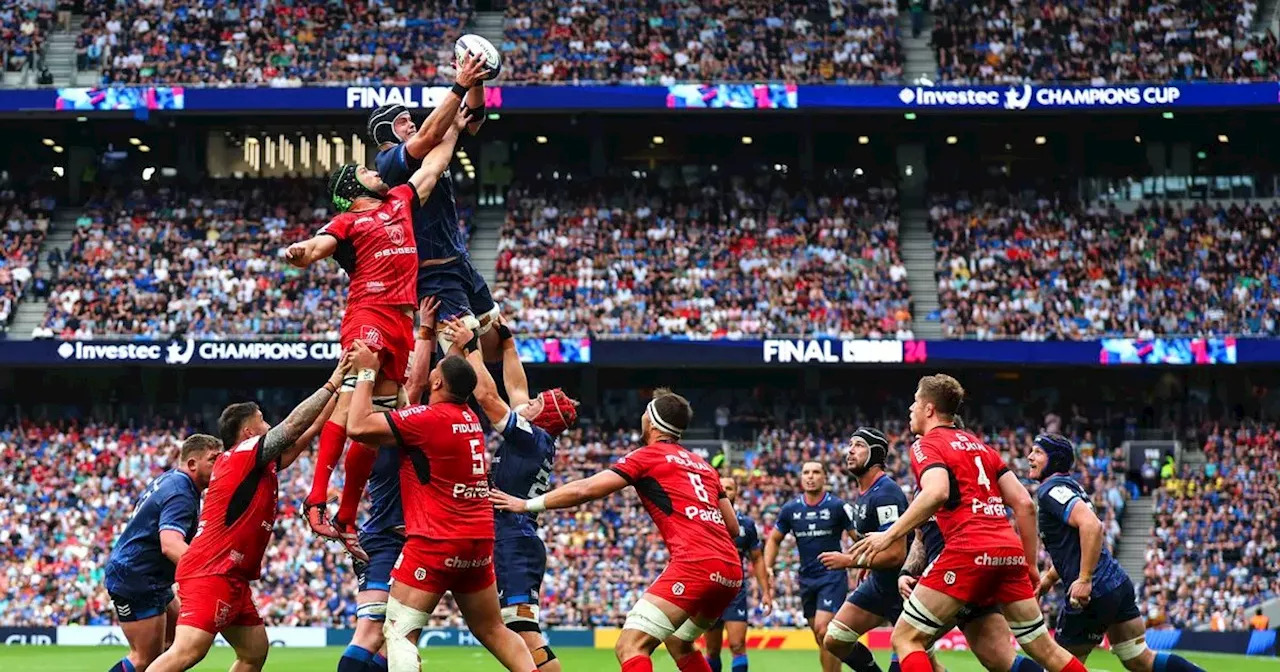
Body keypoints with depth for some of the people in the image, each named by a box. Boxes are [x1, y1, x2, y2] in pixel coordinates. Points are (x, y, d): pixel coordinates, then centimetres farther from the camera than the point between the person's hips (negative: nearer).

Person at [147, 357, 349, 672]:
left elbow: (305, 434, 26)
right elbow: (294, 424, -9)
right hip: (211, 573, -10)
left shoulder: (254, 463, 19)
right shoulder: (244, 455, -5)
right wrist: (332, 385, -1)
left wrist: (338, 396, 25)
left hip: (232, 578, 10)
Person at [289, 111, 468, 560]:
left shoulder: (399, 201, 25)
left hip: (403, 320, 7)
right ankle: (317, 499, -30)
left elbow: (432, 167, 39)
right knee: (351, 402, -23)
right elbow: (316, 248, -13)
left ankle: (346, 521, 8)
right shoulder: (347, 221, 5)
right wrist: (300, 253, -35)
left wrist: (455, 128, 45)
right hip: (368, 314, -7)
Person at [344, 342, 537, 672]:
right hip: (479, 542, 8)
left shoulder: (429, 418, -13)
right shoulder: (471, 418, 9)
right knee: (492, 631, 17)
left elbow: (358, 426, -16)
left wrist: (366, 372, -5)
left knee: (399, 633, -7)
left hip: (436, 542, -8)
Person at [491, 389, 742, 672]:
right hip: (731, 568, 8)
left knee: (629, 647, -13)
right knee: (678, 643, 30)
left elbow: (584, 490, 3)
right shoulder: (702, 465, 23)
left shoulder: (647, 456, 5)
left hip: (695, 564, -8)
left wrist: (527, 504, 11)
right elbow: (733, 527, 24)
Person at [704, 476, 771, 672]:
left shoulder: (747, 524, 3)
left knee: (737, 646, -12)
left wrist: (765, 592, 6)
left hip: (735, 591, 0)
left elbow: (757, 560, 11)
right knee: (712, 651, 7)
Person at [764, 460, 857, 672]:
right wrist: (768, 568, 4)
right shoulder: (790, 509, 5)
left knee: (823, 629, -19)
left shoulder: (838, 506, -8)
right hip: (807, 579, 5)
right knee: (821, 638, 9)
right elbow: (774, 539, 17)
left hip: (833, 577, -5)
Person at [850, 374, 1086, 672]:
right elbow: (1024, 504, 18)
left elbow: (936, 492, -19)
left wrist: (889, 535, -15)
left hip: (969, 551, -7)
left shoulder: (926, 445, 4)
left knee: (905, 639, -1)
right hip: (1010, 550, 7)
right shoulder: (978, 445, 24)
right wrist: (1030, 564, 22)